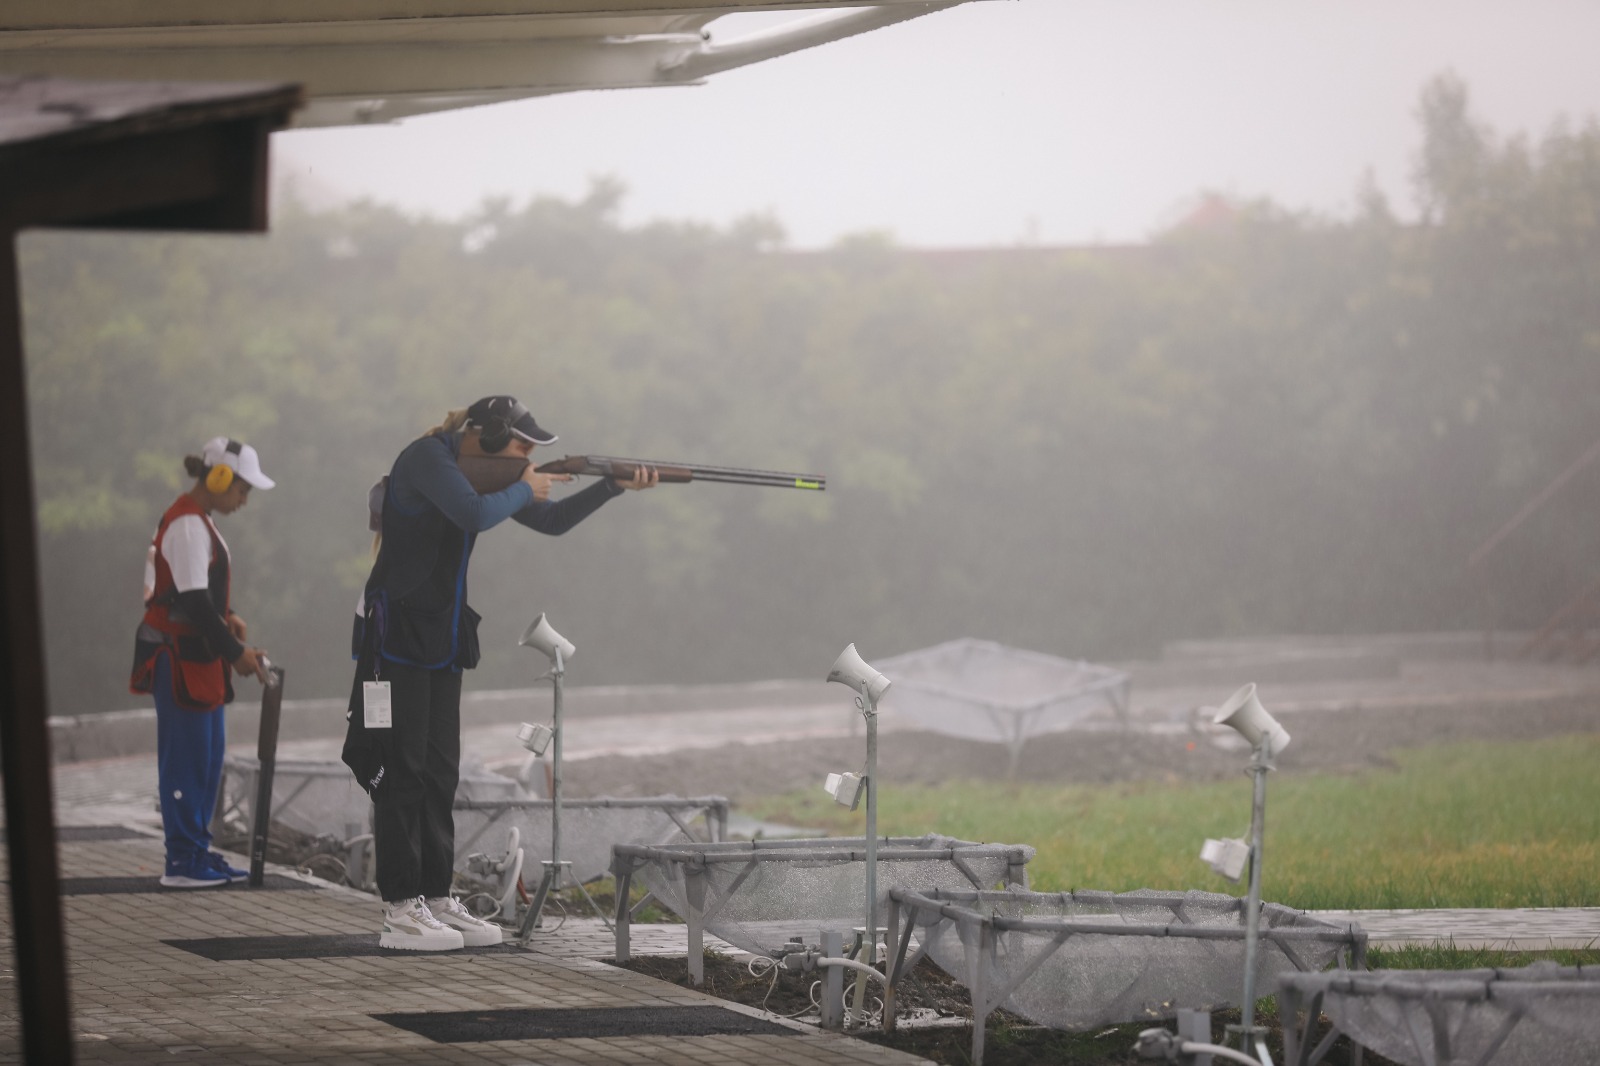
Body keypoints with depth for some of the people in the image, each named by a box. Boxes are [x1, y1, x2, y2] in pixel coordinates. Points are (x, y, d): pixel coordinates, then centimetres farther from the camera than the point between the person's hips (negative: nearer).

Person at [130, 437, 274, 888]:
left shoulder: (198, 521, 15)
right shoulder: (187, 526, -17)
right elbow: (193, 601, -22)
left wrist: (228, 616, 7)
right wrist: (236, 651, -17)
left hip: (197, 657, 11)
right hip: (179, 658, -11)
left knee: (209, 754, 13)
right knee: (186, 755, -8)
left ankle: (197, 851, 18)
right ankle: (182, 860, -5)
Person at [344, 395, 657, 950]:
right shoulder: (428, 458, -14)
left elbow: (552, 520, 17)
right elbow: (474, 514, -28)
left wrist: (616, 486, 5)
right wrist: (524, 490, -11)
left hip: (441, 642, 9)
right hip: (397, 635, -9)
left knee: (440, 772, 9)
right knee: (401, 770, -8)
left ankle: (437, 901, 13)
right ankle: (401, 911, -8)